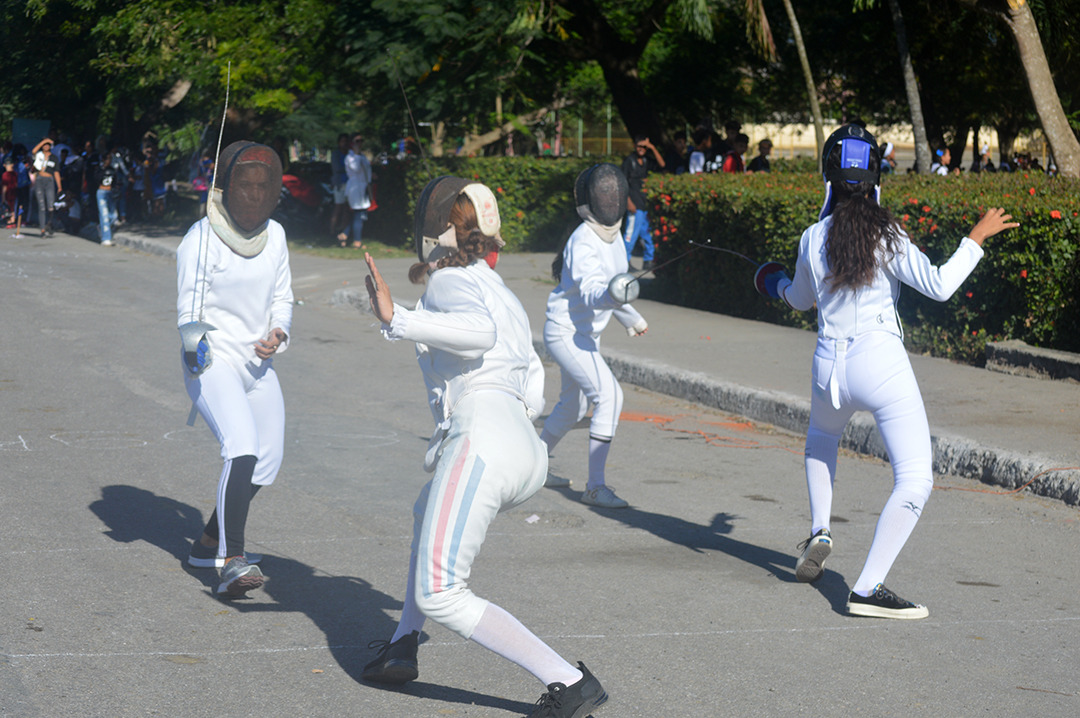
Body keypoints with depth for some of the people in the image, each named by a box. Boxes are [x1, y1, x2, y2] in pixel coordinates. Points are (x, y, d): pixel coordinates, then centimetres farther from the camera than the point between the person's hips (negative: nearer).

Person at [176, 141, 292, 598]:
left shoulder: (274, 235, 3)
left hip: (257, 366, 7)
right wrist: (193, 343, -36)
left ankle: (210, 544, 33)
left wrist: (278, 334, -10)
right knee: (242, 453, -26)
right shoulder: (200, 240, -15)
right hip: (211, 363, -7)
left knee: (266, 464, 15)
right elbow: (188, 307, -15)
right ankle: (231, 565, -29)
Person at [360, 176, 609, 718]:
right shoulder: (501, 293, 25)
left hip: (480, 440, -9)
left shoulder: (448, 282, 1)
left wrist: (396, 320, -22)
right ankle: (402, 649, 36)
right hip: (527, 453, 9)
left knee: (439, 597, -6)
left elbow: (479, 331, -23)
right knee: (429, 514, 37)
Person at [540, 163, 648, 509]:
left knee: (573, 407, 23)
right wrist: (614, 296, -61)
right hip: (565, 333, -10)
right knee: (609, 396, -23)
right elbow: (591, 294, -40)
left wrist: (629, 316, 25)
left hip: (586, 333, 10)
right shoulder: (583, 241, -26)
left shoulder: (612, 233, 2)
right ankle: (595, 486, -20)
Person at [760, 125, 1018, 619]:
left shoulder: (813, 239, 4)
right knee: (916, 482, -5)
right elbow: (939, 286, -14)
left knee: (821, 437, 38)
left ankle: (819, 534, 26)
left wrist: (779, 287, 44)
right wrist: (977, 238, -4)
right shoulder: (885, 237, -9)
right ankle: (867, 590, -14)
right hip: (882, 364, -5)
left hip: (829, 368, 5)